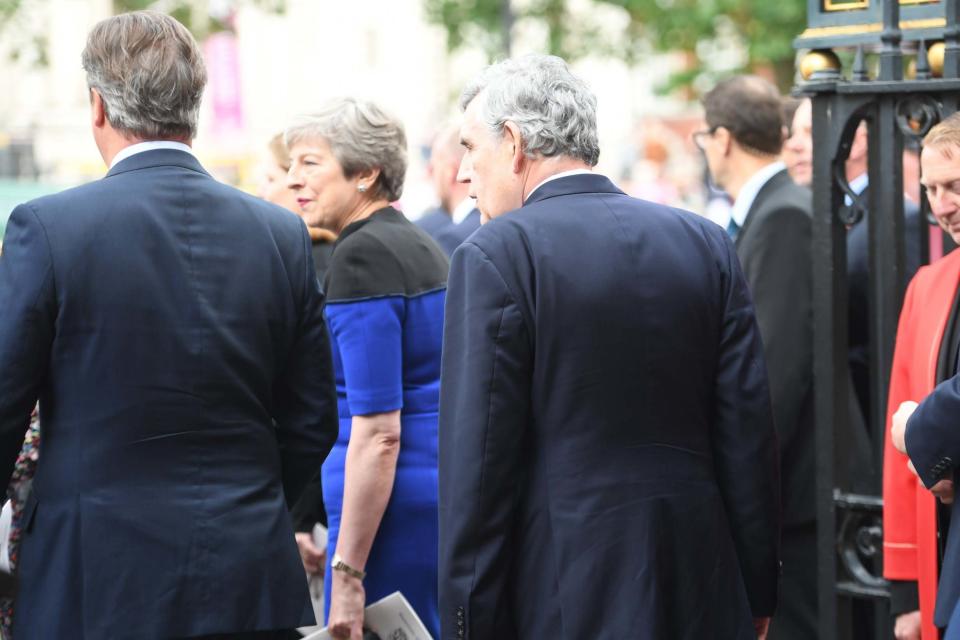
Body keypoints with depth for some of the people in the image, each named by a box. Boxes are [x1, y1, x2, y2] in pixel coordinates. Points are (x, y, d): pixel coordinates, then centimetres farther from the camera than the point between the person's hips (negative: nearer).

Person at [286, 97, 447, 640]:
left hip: (395, 513, -9)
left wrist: (348, 572, -20)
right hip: (447, 499, 9)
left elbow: (378, 433, -20)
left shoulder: (363, 255, -14)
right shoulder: (422, 245, 14)